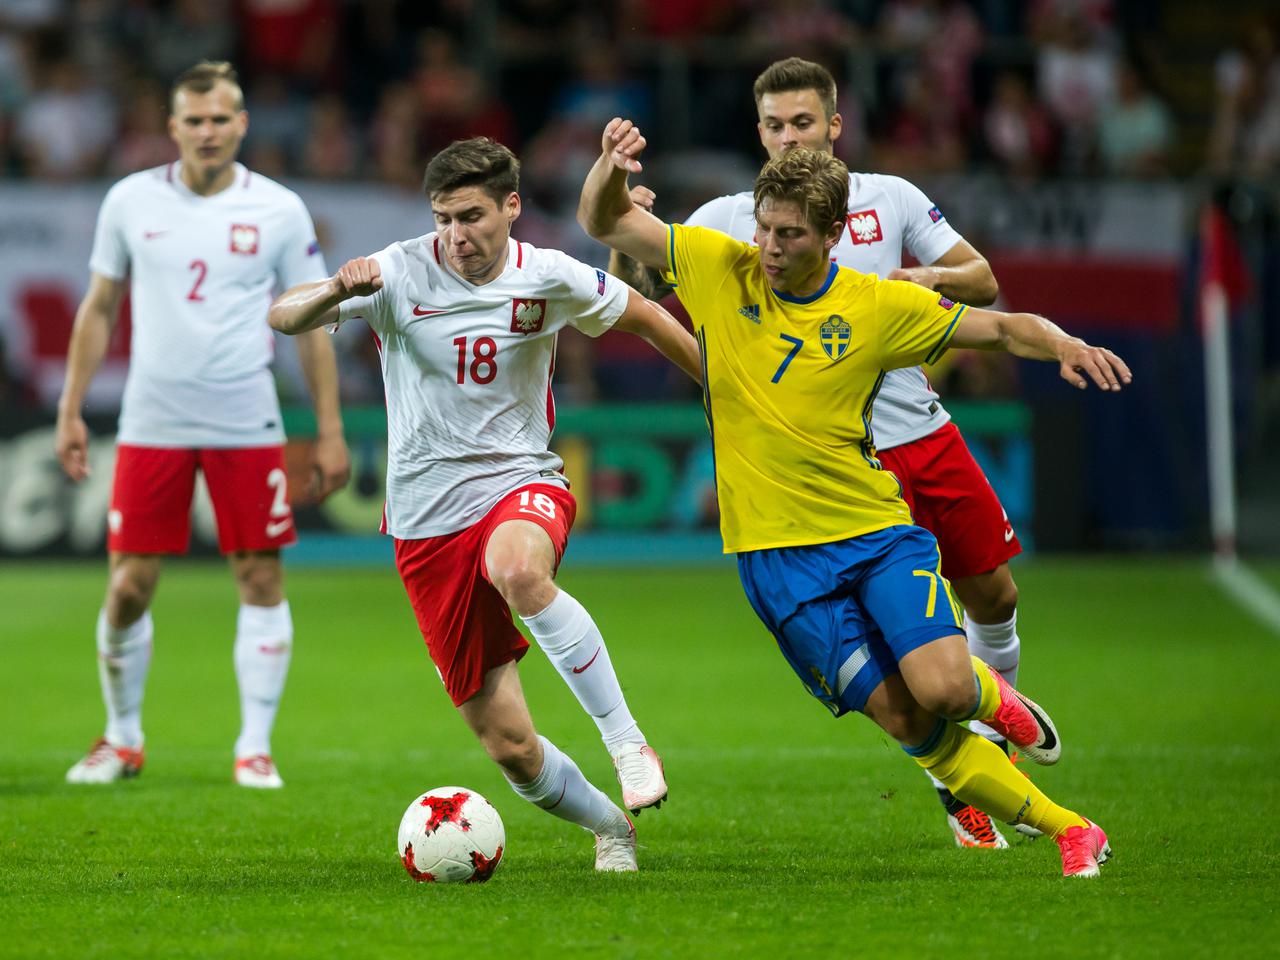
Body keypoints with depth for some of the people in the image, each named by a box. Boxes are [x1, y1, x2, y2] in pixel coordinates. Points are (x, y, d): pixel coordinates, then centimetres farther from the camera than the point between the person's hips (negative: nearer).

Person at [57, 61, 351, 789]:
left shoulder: (280, 210, 1)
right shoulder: (131, 201, 4)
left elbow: (311, 321, 5)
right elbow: (99, 308, 12)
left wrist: (331, 431, 1)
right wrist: (71, 410, 7)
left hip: (248, 427, -1)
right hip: (151, 423, 1)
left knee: (262, 579, -3)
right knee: (130, 586, 0)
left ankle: (256, 748, 6)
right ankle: (123, 740, 18)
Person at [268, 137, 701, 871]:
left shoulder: (549, 280, -3)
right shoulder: (402, 273, -8)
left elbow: (643, 316, 15)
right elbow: (283, 318, -16)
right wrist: (336, 291, -37)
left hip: (521, 481, -1)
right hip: (428, 521, 1)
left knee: (519, 572, -41)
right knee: (508, 745, -1)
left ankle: (627, 740, -30)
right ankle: (611, 825, 27)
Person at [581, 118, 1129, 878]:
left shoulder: (879, 307, -3)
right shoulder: (718, 269, -1)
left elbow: (1000, 327, 4)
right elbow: (603, 223, 3)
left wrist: (1064, 346, -16)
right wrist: (611, 170, -19)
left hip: (876, 530, 0)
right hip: (776, 552, 0)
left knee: (941, 689, -22)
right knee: (901, 717, -9)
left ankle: (990, 697, 16)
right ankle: (1065, 827, 4)